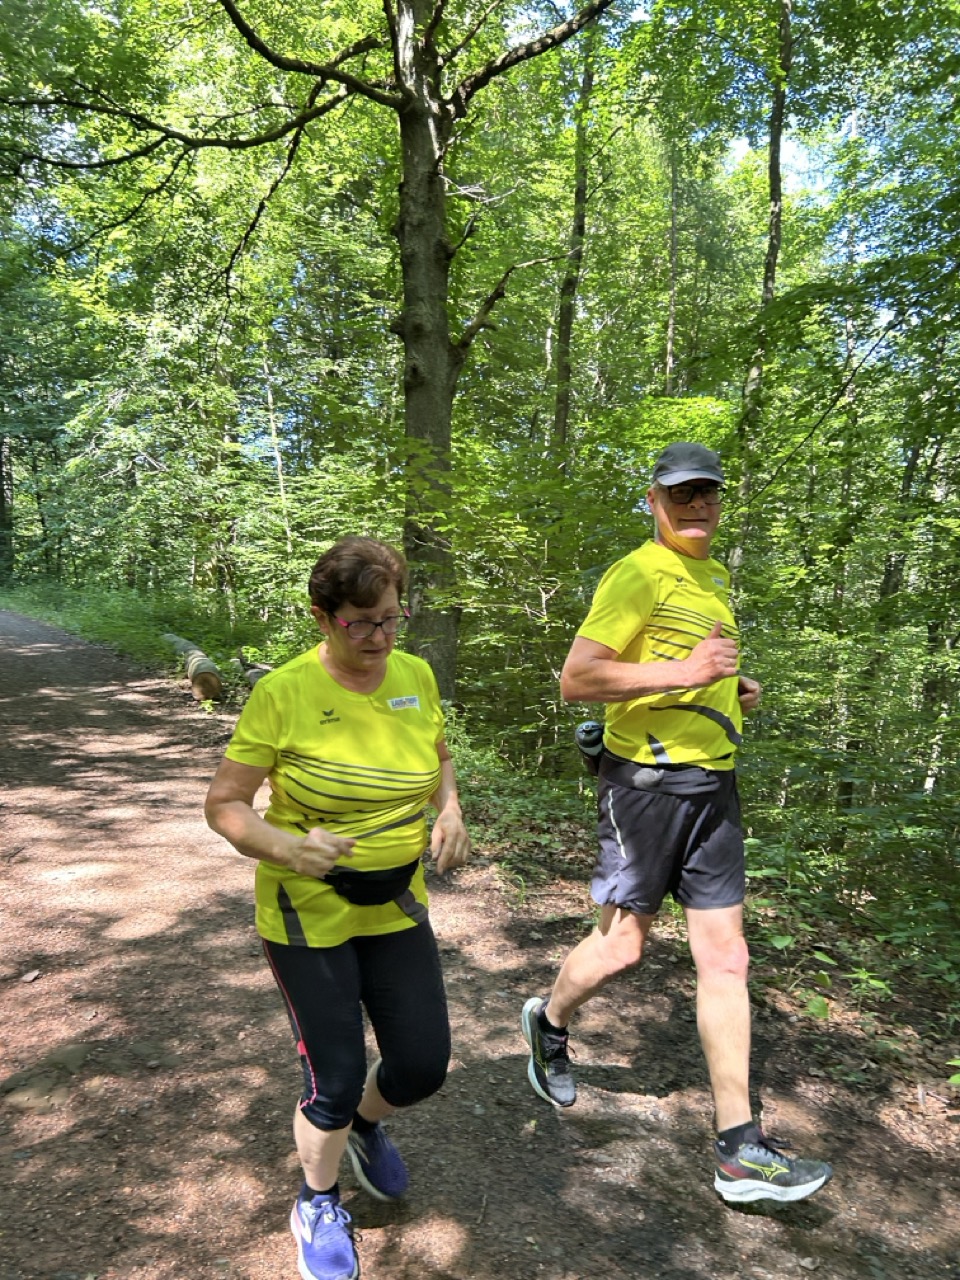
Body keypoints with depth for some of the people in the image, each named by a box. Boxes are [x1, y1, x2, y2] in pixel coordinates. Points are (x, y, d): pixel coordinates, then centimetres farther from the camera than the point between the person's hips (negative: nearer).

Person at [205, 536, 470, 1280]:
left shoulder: (416, 676, -5)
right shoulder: (284, 694, -20)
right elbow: (224, 805, -13)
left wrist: (450, 814, -7)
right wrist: (286, 847, -31)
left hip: (397, 906, 4)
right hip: (309, 914, -4)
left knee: (423, 1066, 8)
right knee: (335, 1081, 5)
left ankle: (366, 1125, 45)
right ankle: (318, 1205, 39)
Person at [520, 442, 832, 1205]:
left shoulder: (716, 579, 17)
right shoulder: (638, 575, -11)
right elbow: (576, 679, -18)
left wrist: (733, 689, 10)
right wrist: (682, 672, -24)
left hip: (713, 783, 7)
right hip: (648, 779, -7)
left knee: (726, 959, 6)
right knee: (621, 947, 6)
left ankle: (740, 1153, 15)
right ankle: (549, 1022, 38)